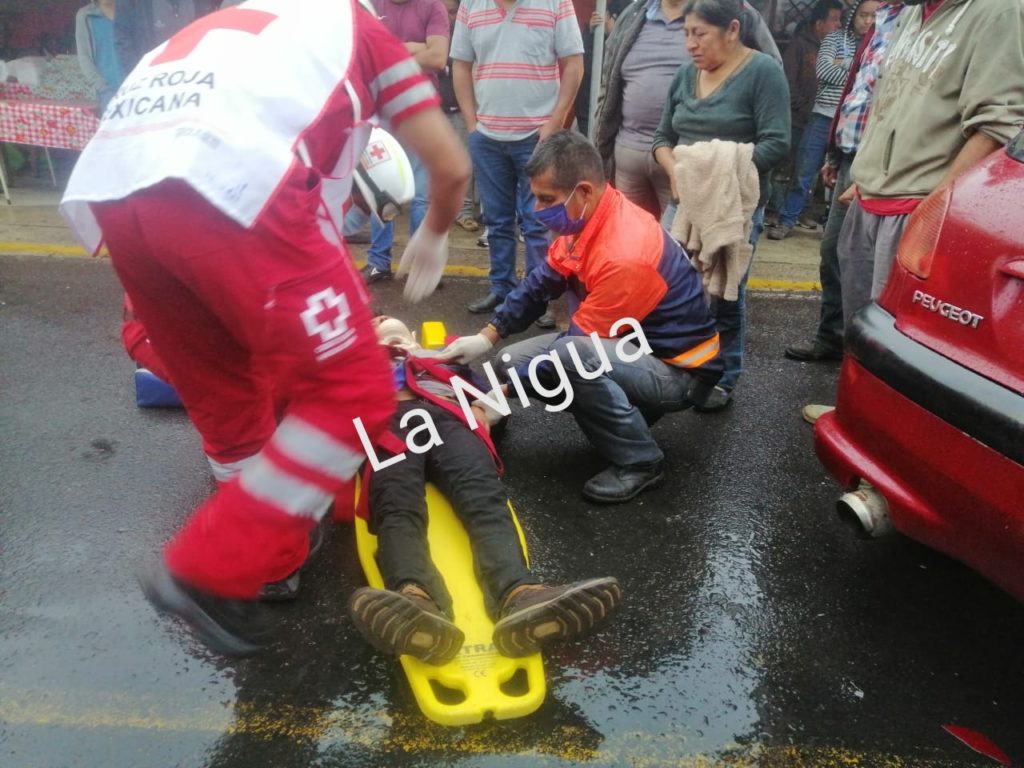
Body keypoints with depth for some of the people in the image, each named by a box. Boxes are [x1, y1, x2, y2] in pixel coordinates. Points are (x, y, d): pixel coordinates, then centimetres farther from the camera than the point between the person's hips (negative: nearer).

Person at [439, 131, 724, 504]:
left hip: (680, 370, -9)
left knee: (571, 358, -37)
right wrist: (486, 337, -3)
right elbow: (541, 283, 5)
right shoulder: (586, 216, -6)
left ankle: (640, 461, -14)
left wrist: (504, 394, -19)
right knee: (514, 360, 1)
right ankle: (627, 410, 11)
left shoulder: (625, 255, -33)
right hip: (632, 343, 9)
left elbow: (576, 345, -26)